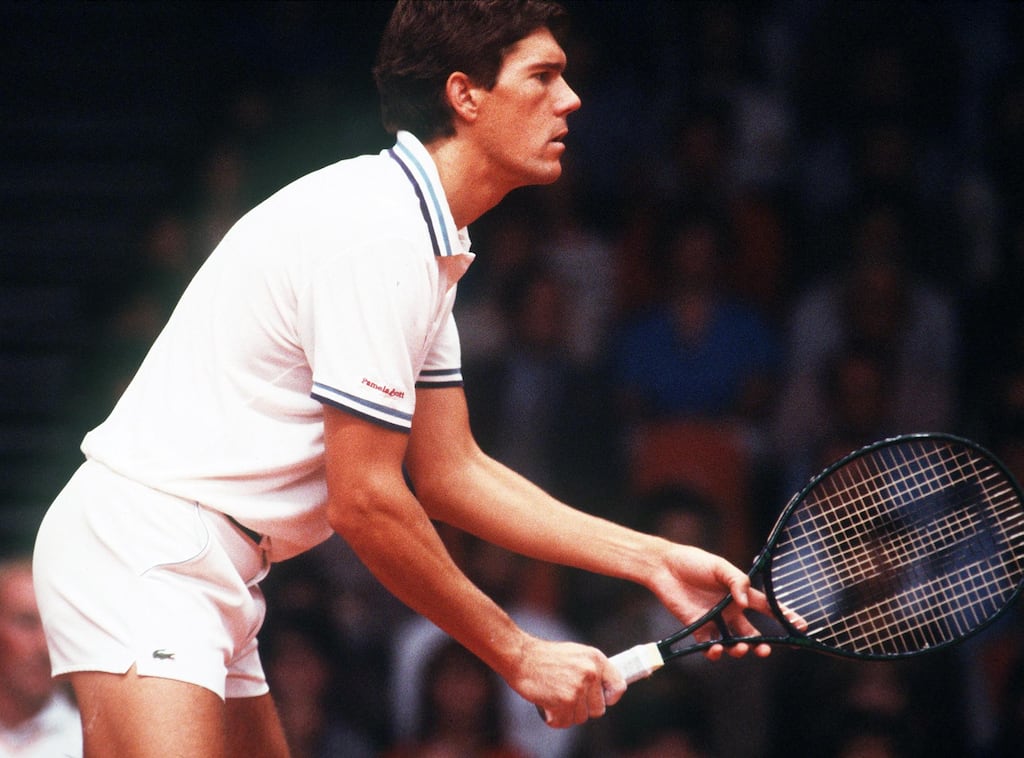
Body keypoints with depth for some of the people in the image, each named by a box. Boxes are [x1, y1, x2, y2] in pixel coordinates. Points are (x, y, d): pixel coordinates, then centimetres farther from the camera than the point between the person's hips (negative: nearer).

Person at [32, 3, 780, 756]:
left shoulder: (423, 241, 14)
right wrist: (521, 657, -11)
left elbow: (451, 473, 15)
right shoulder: (377, 229, -18)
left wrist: (653, 560, 9)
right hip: (142, 550, -11)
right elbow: (363, 502, -19)